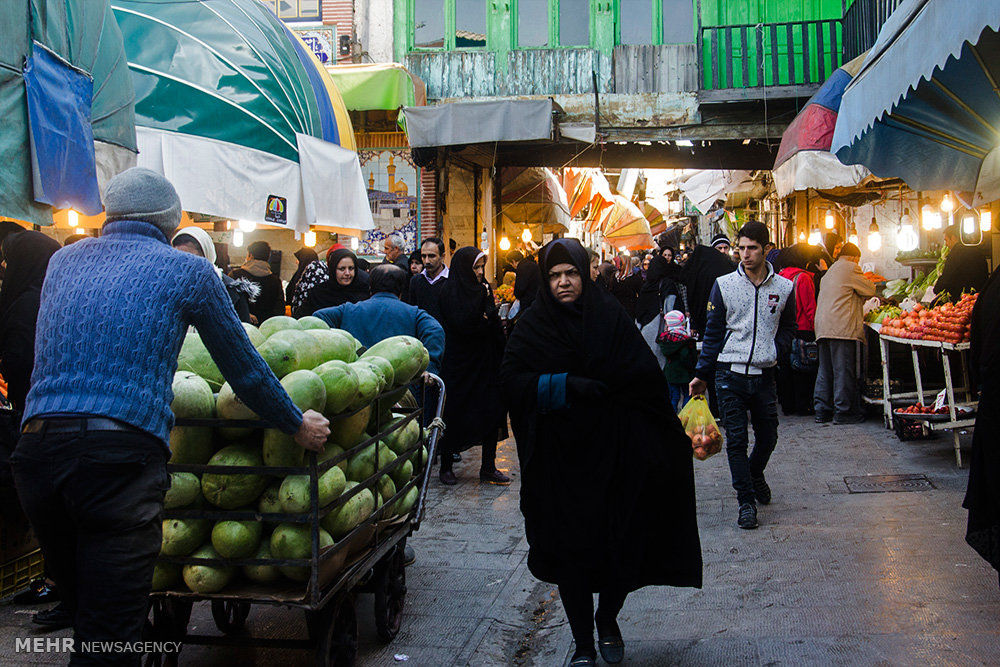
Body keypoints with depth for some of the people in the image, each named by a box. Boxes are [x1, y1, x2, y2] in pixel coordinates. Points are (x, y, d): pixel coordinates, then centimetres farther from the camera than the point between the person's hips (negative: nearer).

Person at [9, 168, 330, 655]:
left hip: (36, 448, 5)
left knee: (83, 613, 20)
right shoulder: (188, 271, 7)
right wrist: (298, 425, 26)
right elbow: (244, 368, 12)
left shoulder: (63, 260, 21)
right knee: (108, 634, -3)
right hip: (122, 452, -5)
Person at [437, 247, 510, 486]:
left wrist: (489, 316, -7)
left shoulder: (483, 290, 12)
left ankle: (488, 468, 10)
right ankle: (446, 466, 15)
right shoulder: (450, 291, -7)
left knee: (492, 411, 2)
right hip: (459, 364, -6)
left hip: (485, 363, 6)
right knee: (455, 415, 1)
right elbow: (460, 324, -21)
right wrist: (480, 300, -18)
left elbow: (496, 326, 13)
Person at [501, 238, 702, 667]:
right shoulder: (533, 325, 2)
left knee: (620, 541, 4)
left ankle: (608, 619, 31)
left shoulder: (610, 315, 3)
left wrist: (595, 385, -15)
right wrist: (569, 385, -19)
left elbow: (644, 371, -5)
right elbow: (512, 381, -9)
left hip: (612, 453, 0)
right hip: (559, 458, 0)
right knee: (571, 546, 4)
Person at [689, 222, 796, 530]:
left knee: (768, 437, 12)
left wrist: (775, 350, -2)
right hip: (730, 374, -1)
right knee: (736, 440, -1)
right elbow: (713, 332, 5)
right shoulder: (724, 285, 1)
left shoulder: (783, 287, 4)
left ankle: (755, 474, 42)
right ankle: (746, 501, 9)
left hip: (764, 374, 2)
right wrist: (701, 374, 4)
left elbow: (788, 327, 17)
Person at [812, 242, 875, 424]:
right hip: (842, 327, -8)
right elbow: (870, 290, 1)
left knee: (825, 370, 10)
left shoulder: (829, 272, 25)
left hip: (823, 327, 9)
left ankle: (822, 410, 12)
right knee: (844, 370, -5)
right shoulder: (850, 268, -2)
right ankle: (843, 411, -2)